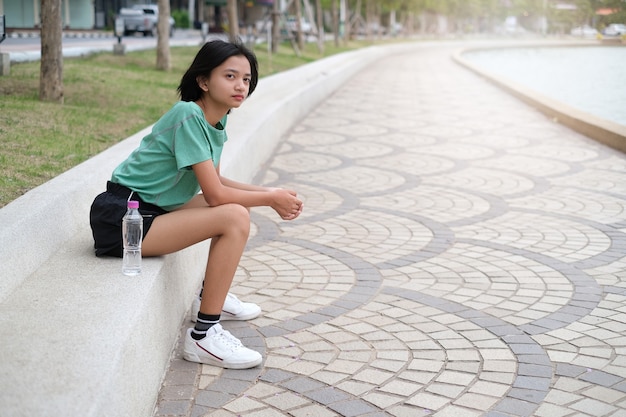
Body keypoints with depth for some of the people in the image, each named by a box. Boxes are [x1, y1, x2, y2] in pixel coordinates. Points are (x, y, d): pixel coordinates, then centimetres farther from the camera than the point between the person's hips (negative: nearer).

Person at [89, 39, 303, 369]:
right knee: (235, 219, -23)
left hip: (150, 208, 10)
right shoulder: (189, 116, -20)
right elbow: (214, 195, -22)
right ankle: (203, 336, -18)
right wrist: (270, 199, -10)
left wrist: (267, 192, 4)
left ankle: (213, 296, 28)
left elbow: (214, 181, 15)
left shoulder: (216, 118, 8)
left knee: (239, 206, 16)